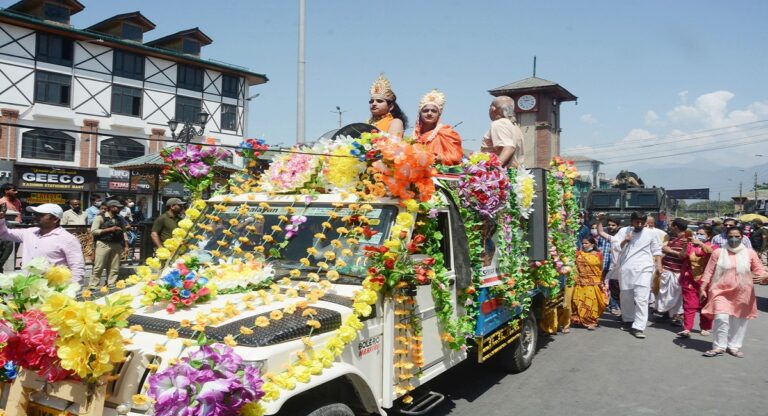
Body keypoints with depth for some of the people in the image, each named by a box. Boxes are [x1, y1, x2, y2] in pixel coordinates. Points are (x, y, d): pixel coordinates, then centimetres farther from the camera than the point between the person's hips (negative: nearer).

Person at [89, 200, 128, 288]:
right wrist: (109, 229, -15)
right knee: (98, 268, -4)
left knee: (114, 269, 6)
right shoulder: (100, 217, -3)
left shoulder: (120, 219, 14)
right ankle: (92, 287, 3)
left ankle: (111, 287, 13)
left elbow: (123, 233, 16)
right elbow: (93, 231, -10)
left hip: (116, 245, 5)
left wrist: (126, 246, 8)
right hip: (103, 244, -5)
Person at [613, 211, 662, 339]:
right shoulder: (623, 231, 6)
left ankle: (638, 327, -11)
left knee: (641, 298, -11)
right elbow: (614, 246, 1)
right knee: (626, 297, 13)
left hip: (643, 269, -1)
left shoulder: (650, 234, 8)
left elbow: (656, 250, 13)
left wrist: (659, 265, 4)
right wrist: (624, 241, -15)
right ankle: (628, 320, 31)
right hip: (626, 269, 2)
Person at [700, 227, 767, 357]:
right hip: (721, 291, -2)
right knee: (721, 318, -12)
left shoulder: (750, 253, 1)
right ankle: (719, 347, 1)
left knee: (739, 320, 10)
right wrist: (703, 288, -3)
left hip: (742, 294, 2)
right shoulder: (718, 252, -1)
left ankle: (734, 346, 25)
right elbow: (709, 271, 1)